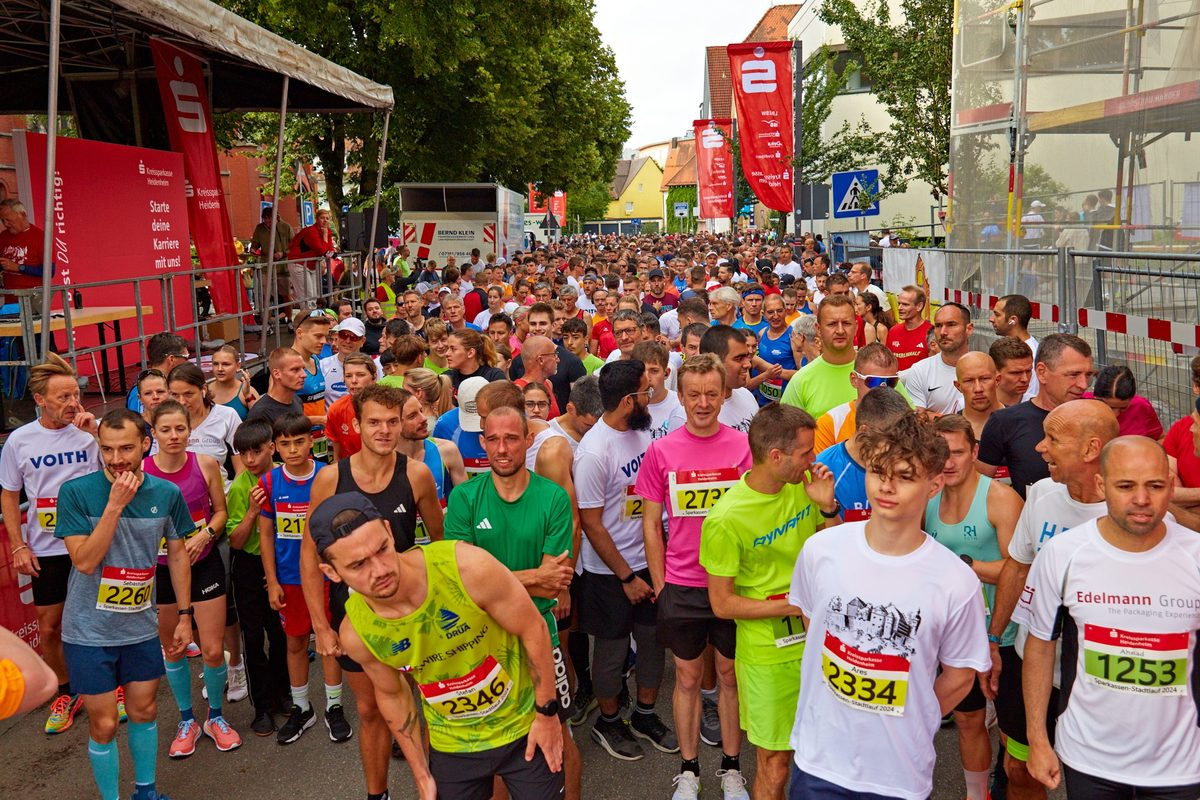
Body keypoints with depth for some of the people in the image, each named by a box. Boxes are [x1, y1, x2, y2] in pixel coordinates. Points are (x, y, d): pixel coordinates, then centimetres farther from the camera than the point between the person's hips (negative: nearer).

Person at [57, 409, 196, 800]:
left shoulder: (166, 493, -5)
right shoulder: (76, 492, -15)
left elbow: (177, 554, 6)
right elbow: (85, 561, -21)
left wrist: (184, 615, 5)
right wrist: (115, 504, -27)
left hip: (141, 626, 3)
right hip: (89, 632, -3)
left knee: (144, 711, 16)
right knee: (104, 724, 5)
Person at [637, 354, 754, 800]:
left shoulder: (744, 446, -5)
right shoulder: (660, 451, -4)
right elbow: (651, 524, 2)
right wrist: (659, 585, 1)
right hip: (681, 586, 0)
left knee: (730, 674, 13)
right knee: (688, 678, 13)